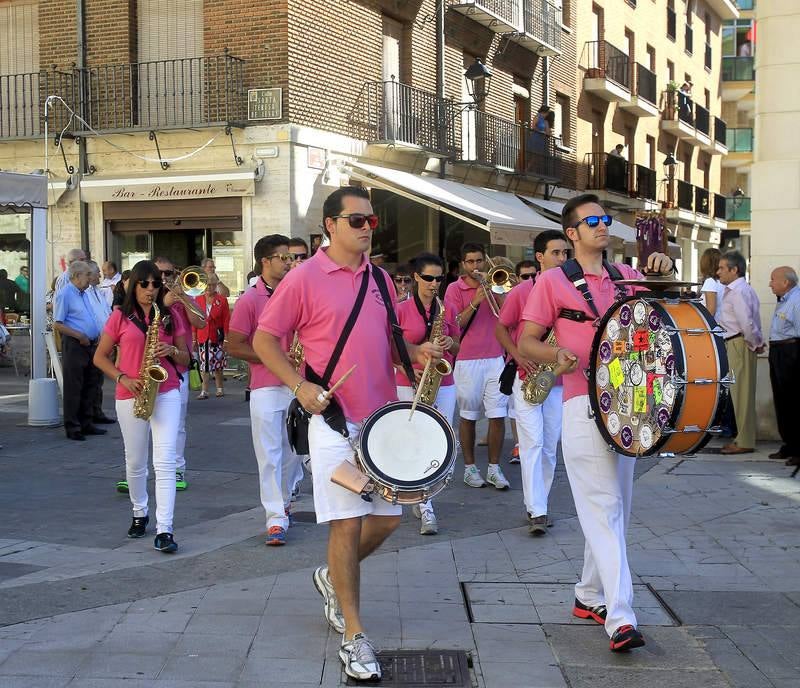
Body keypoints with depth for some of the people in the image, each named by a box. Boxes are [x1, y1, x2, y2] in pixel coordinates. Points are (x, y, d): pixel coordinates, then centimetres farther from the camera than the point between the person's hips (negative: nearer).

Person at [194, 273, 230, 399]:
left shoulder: (222, 301, -1)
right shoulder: (198, 300, 5)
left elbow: (226, 321, -1)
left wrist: (226, 339, -6)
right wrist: (194, 338, 3)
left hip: (217, 337, -2)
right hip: (202, 337, 2)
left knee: (217, 365, 4)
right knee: (204, 365, 0)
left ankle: (220, 388, 18)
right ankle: (204, 391, 2)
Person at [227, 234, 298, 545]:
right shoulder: (249, 300, -7)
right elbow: (234, 346, -9)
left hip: (296, 385, 5)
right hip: (266, 388, -5)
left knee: (292, 451, 13)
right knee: (269, 455, -4)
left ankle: (282, 503, 30)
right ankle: (276, 519, -3)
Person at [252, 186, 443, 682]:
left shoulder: (380, 279, 11)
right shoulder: (305, 278, -6)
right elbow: (264, 339, -4)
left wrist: (417, 353, 0)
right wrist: (299, 385, -17)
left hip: (383, 417, 6)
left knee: (388, 518, 10)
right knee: (347, 524, -5)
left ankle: (334, 578, 37)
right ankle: (354, 636, 5)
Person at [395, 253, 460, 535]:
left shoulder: (447, 310, 8)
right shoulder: (401, 310, -3)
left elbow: (457, 347, 15)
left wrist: (450, 343, -7)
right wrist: (407, 369, -16)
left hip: (444, 385, 4)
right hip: (410, 385, -4)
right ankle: (426, 510, -5)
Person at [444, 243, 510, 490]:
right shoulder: (455, 289, 2)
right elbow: (454, 325, -7)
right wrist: (475, 303, -18)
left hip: (495, 358, 2)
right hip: (467, 360, -2)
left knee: (498, 415, -1)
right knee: (468, 416, 4)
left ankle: (494, 468, 8)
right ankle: (470, 467, 15)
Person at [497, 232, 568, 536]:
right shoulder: (521, 292, -5)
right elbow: (501, 329, 3)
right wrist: (519, 357, -11)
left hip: (559, 380, 4)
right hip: (527, 378, -3)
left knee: (550, 447, 9)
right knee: (532, 444, -8)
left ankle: (537, 505, 20)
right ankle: (536, 512, -9)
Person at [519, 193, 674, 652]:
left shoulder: (625, 277, 14)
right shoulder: (554, 282, -1)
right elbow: (526, 343, 0)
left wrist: (661, 271, -9)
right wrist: (558, 354, -21)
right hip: (584, 404, -6)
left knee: (617, 507, 12)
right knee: (604, 507, -12)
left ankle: (590, 596, 26)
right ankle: (621, 619, -16)